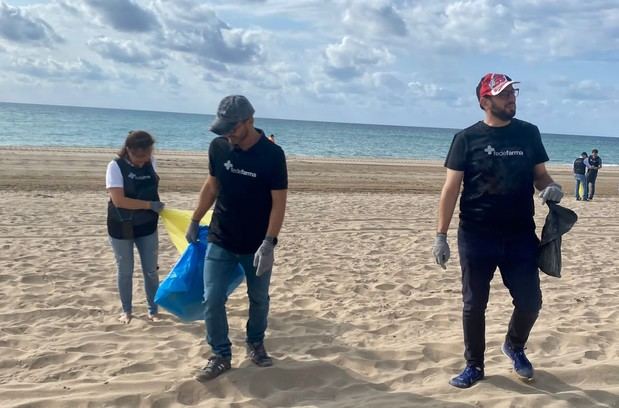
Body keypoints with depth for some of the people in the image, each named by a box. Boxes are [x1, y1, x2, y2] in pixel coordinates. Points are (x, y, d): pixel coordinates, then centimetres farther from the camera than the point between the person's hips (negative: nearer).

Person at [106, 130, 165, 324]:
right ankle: (126, 310, 27)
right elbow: (118, 200, -25)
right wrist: (150, 205, -22)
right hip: (121, 228, -4)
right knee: (125, 272, 9)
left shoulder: (150, 162, -4)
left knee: (151, 271, 8)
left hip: (147, 226, 4)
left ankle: (153, 310, 22)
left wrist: (156, 207, 3)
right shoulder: (116, 166, -18)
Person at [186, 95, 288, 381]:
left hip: (256, 245, -2)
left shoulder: (272, 154, -16)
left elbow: (279, 202, -15)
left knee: (259, 299, 13)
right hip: (220, 240, 2)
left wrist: (268, 243, -22)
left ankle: (255, 344, 37)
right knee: (213, 299, -1)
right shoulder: (218, 147, -5)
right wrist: (195, 222, 12)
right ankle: (220, 355, 15)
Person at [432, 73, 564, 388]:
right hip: (476, 236, -2)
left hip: (520, 235, 3)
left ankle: (514, 347, 36)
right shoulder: (467, 139, -3)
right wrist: (441, 235, -8)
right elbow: (451, 188, -4)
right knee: (474, 305, 7)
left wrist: (551, 188, -10)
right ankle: (474, 365, 25)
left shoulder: (529, 133, 5)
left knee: (530, 302, 6)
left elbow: (540, 175, 15)